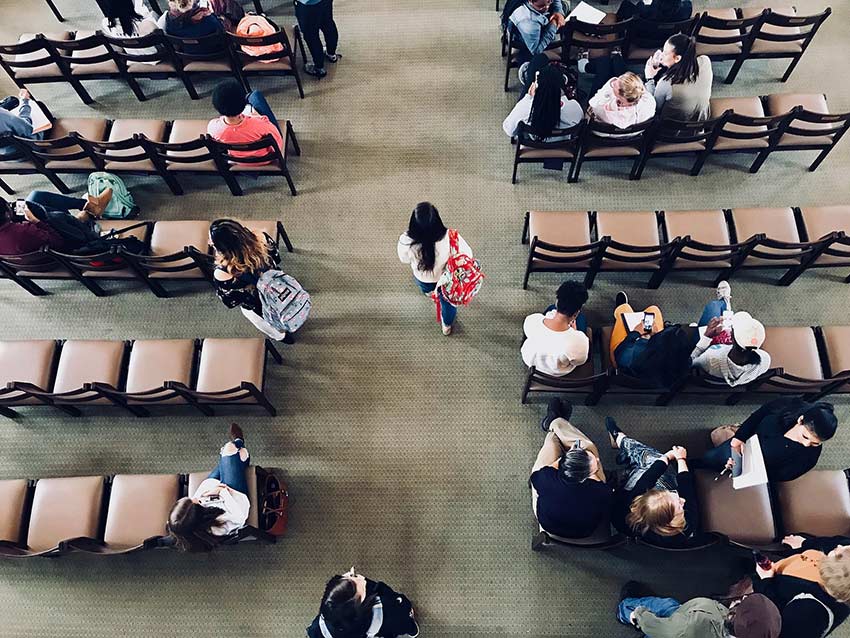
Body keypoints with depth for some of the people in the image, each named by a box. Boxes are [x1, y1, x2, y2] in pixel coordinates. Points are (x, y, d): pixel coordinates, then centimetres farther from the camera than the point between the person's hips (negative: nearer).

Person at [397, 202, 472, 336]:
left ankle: (429, 292, 77)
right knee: (447, 302, 34)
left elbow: (404, 259, -14)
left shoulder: (406, 241, -38)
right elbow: (467, 255, -19)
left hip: (422, 280, 1)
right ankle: (447, 325, 63)